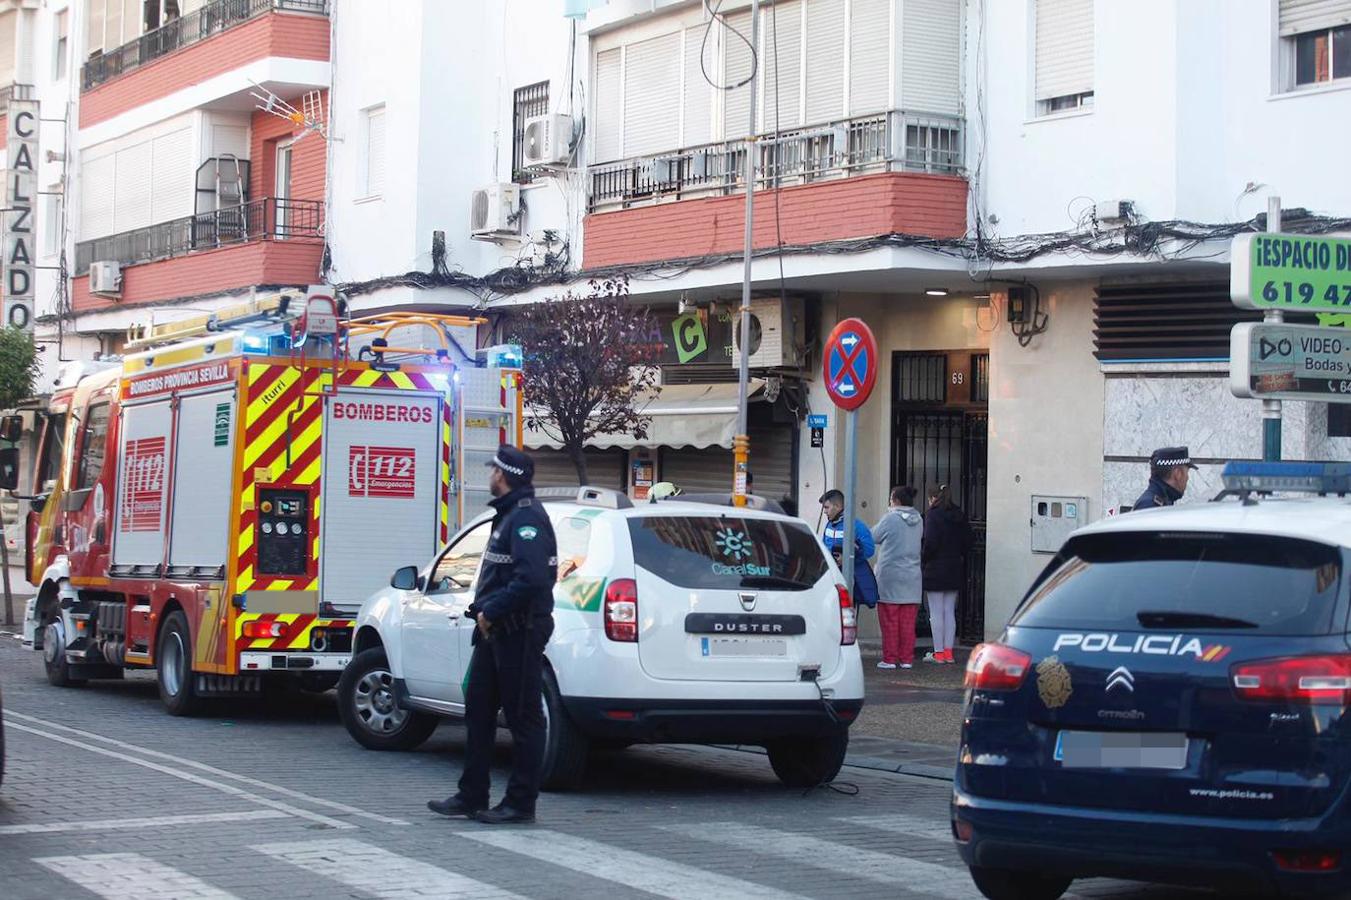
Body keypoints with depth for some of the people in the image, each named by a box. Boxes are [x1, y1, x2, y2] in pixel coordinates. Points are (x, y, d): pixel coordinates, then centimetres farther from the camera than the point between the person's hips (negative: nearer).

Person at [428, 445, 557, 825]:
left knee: (522, 716, -3)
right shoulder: (509, 514, 17)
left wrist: (492, 612, -20)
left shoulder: (527, 517, -16)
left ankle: (521, 803, 3)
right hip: (496, 631, 11)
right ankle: (472, 796, 20)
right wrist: (484, 608, 9)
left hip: (519, 632, -11)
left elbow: (531, 578, -27)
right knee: (478, 710, 14)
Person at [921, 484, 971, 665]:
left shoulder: (933, 515, -12)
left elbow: (930, 543, -19)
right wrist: (956, 556, 14)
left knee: (936, 613, -2)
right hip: (955, 570, 7)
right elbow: (967, 542, 9)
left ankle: (938, 653, -1)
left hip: (935, 570, -7)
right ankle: (948, 651, 13)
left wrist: (922, 561, -6)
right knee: (949, 611, 12)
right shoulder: (959, 516, 9)